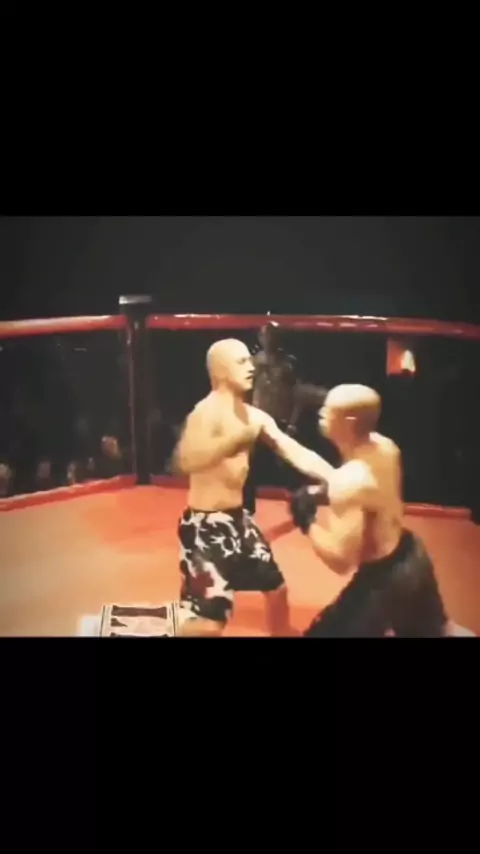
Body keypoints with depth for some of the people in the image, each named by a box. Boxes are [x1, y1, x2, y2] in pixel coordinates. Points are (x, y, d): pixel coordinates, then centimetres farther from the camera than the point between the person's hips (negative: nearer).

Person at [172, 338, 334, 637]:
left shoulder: (254, 416, 8)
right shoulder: (207, 412, -19)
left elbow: (297, 453, 7)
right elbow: (186, 461, -38)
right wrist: (237, 439, -43)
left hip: (237, 518, 9)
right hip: (206, 524, -9)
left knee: (276, 587, 23)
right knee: (207, 622, -12)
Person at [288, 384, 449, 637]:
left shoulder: (349, 481, -30)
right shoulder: (384, 447, -5)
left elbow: (341, 559, -32)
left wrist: (308, 521, -18)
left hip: (383, 579, -8)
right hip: (412, 557, 9)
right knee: (433, 632, 32)